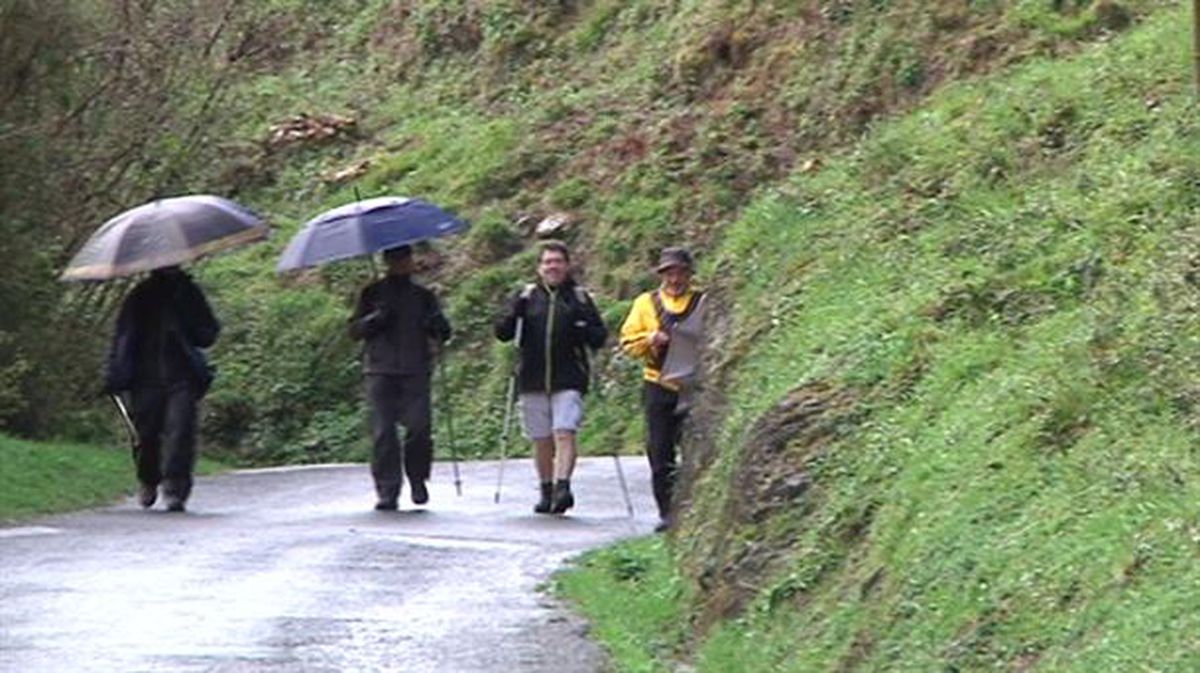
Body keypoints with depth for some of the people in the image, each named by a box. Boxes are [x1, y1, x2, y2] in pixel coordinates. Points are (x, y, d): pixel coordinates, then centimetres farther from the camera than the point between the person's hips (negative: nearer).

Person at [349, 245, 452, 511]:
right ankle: (387, 491, -4)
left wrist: (438, 328, -8)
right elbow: (355, 330, 11)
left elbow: (441, 333, 15)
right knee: (382, 431, -7)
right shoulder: (373, 294, 14)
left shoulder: (424, 296, 16)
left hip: (416, 371, 0)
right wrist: (375, 319, -9)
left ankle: (417, 479, 8)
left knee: (419, 426, -13)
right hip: (381, 371, 0)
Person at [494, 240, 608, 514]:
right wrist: (514, 314, -14)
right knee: (541, 440, 8)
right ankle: (546, 492, 18)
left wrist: (582, 330, -15)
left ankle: (563, 486, -23)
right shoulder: (527, 296, 10)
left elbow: (600, 336, 7)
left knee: (565, 433, -16)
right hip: (533, 381, 2)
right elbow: (502, 332, 6)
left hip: (568, 381, -2)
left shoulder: (579, 298, 7)